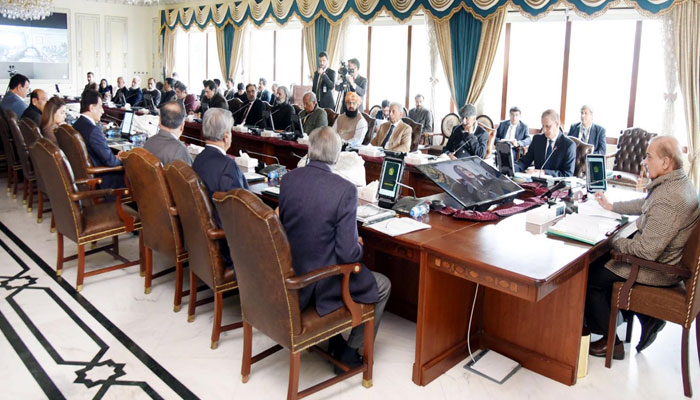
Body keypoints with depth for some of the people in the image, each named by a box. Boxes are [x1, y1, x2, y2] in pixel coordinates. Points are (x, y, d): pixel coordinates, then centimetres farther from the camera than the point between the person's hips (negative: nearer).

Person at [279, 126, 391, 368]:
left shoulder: (288, 179, -6)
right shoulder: (345, 189, -23)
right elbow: (348, 253, -24)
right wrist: (359, 247, 1)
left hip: (289, 276, 6)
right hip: (321, 284, -6)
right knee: (383, 286, 20)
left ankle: (334, 341, 38)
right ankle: (351, 351, 25)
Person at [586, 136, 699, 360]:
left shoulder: (668, 200, -32)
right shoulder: (679, 182, 1)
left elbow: (647, 251, -31)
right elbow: (645, 204, 21)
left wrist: (613, 242, -17)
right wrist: (611, 206, 22)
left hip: (656, 269, -10)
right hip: (662, 259, 10)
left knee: (591, 278, -3)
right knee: (599, 261, 20)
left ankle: (611, 343, 12)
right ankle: (647, 319, 21)